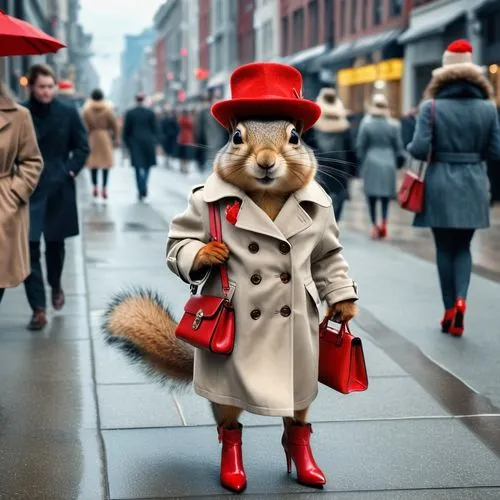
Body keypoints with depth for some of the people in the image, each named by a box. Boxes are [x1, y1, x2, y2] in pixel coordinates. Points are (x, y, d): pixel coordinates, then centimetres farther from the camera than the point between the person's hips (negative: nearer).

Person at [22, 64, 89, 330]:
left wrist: (70, 171, -7)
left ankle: (56, 286, 44)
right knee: (29, 248, -7)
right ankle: (38, 310, -5)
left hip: (59, 189, 1)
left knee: (55, 244, 16)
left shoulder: (68, 113, 0)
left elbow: (82, 148, 5)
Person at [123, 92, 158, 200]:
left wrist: (127, 143, 10)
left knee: (138, 168, 3)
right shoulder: (150, 113, -2)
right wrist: (155, 142, 7)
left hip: (135, 143, 0)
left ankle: (141, 191, -3)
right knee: (147, 166, 12)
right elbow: (155, 129, 0)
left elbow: (126, 130, 1)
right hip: (149, 142, 0)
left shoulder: (129, 113, -2)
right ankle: (143, 189, -2)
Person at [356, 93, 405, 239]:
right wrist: (399, 161, 17)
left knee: (371, 195, 5)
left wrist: (361, 161, 8)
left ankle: (375, 225, -1)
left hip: (371, 163, -1)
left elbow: (360, 146, -3)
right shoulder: (393, 125, -1)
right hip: (388, 163, 1)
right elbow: (398, 147, 4)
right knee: (386, 195, 9)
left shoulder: (366, 123, -6)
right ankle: (384, 223, -2)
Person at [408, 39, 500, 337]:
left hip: (441, 184, -2)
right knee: (463, 247, 15)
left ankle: (450, 311, 12)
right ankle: (461, 299, -7)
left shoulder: (432, 107, -7)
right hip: (474, 185, 2)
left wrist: (411, 147, 9)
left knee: (445, 249, 10)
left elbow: (419, 150, -13)